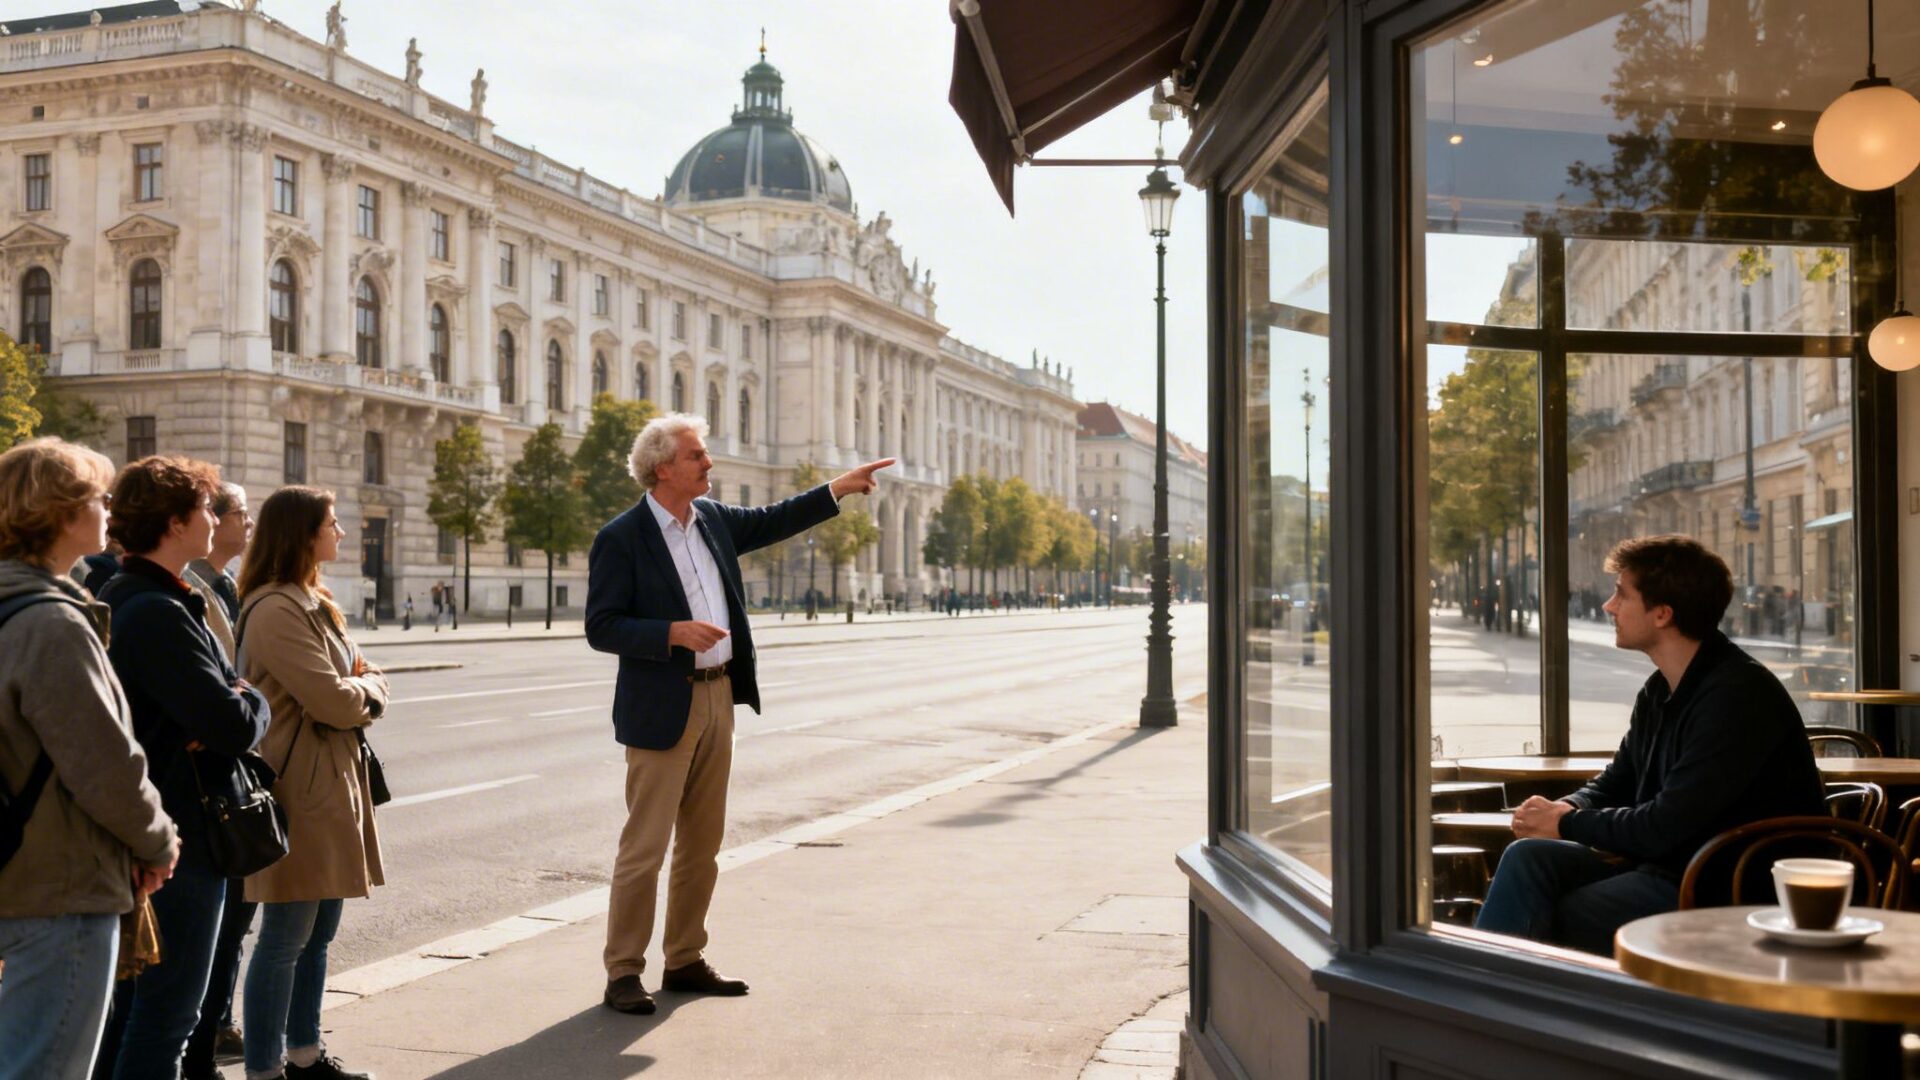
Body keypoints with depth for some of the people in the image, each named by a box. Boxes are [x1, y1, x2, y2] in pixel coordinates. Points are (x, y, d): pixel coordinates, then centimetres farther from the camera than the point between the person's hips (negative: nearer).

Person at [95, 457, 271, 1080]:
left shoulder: (122, 599, 11)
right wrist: (252, 703, -5)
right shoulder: (160, 613, -22)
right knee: (169, 1010, 0)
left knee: (133, 1000, 20)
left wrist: (238, 703, -9)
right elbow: (236, 726, -26)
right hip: (182, 838, -10)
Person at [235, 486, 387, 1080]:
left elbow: (359, 684, 16)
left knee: (319, 931, 16)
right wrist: (369, 687, -1)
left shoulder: (313, 603, 15)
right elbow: (336, 703, -22)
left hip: (333, 780, 10)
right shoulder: (276, 610, -17)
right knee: (285, 938, -3)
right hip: (300, 787, -10)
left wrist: (361, 689, -7)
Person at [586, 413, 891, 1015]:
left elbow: (769, 522, 25)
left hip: (718, 697, 7)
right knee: (645, 846, -4)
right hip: (662, 707, -7)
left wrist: (838, 489, 20)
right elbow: (601, 627, -12)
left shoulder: (711, 518, 10)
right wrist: (674, 632, -24)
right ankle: (623, 973, 7)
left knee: (702, 843, 13)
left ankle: (685, 962, 23)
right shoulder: (621, 539, -11)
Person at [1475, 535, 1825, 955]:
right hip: (1668, 868, 8)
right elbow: (1615, 783, 20)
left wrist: (1569, 823, -7)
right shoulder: (1660, 689, 10)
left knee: (1546, 921, -20)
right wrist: (1568, 809, -3)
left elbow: (1665, 828, -21)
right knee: (1529, 858, -14)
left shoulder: (1738, 694, -19)